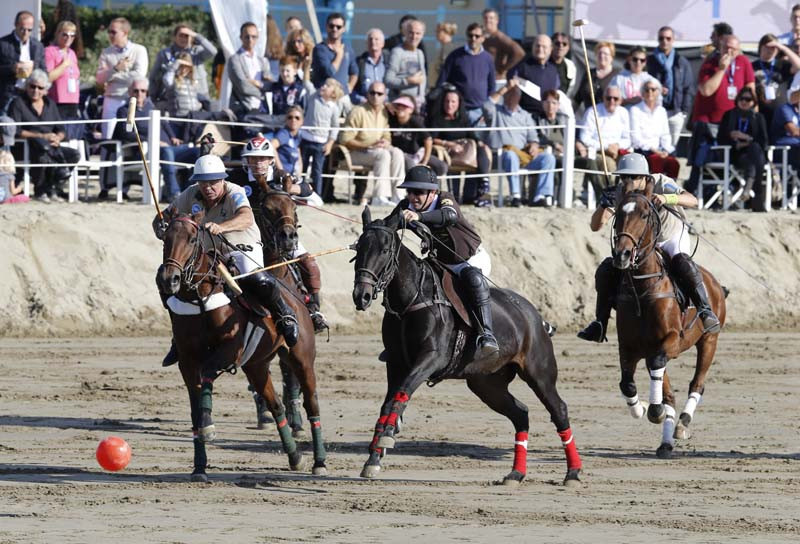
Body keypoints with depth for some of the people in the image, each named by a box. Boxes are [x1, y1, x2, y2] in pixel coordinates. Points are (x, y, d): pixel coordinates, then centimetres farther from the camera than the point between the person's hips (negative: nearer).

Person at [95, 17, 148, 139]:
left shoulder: (139, 50, 2)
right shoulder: (106, 53, 10)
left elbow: (139, 75, -10)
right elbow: (99, 79, 2)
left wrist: (111, 76, -5)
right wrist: (116, 69, -15)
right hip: (112, 100, 2)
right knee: (108, 138, -3)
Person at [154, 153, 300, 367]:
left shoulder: (234, 194, -22)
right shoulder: (191, 196, -7)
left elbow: (247, 218, -43)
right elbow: (164, 217, -2)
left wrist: (220, 227, -62)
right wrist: (160, 226, -29)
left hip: (243, 250, -5)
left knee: (256, 281, -37)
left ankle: (284, 316, -10)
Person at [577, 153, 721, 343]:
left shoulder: (660, 184, -25)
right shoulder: (620, 193, -16)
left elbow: (693, 201, -39)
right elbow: (595, 226, -17)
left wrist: (666, 198, -57)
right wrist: (603, 206, -39)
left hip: (674, 237, -4)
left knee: (682, 262, -37)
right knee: (606, 269, -12)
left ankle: (706, 312, -32)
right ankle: (600, 324, -2)